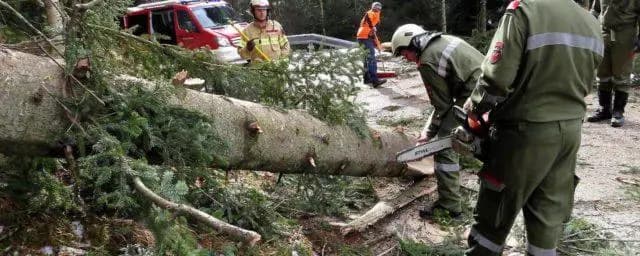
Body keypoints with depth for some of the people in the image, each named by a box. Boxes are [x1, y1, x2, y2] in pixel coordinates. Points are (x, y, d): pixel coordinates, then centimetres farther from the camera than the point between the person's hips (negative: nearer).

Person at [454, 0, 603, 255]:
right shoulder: (593, 25, 6)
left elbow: (497, 78, -20)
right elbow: (584, 83, 14)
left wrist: (474, 106, -3)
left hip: (526, 131, -6)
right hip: (571, 130, 6)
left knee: (497, 207, 9)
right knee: (551, 209, 17)